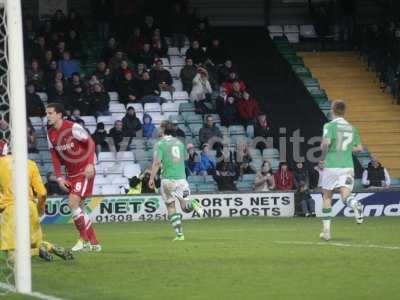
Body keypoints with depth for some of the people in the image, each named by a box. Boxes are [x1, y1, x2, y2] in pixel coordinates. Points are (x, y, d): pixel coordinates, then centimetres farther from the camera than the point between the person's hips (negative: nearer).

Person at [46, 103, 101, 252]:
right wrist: (59, 177, 2)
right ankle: (93, 243, 15)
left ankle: (85, 239, -7)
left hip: (85, 171, -8)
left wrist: (90, 164, -24)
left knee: (73, 202, -19)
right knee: (76, 206, 7)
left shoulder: (73, 128, -16)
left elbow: (91, 144, -14)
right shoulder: (50, 134, 5)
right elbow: (55, 156, 10)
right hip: (71, 174, 8)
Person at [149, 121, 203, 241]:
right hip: (181, 178, 4)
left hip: (168, 179, -4)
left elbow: (157, 162, -14)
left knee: (171, 207, 7)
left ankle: (179, 234, -1)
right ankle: (192, 204, -28)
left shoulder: (160, 144, -4)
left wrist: (151, 178, -8)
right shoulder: (179, 142, 12)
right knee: (184, 206, 8)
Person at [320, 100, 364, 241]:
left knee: (327, 197, 11)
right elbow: (359, 147, 15)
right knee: (345, 195, -6)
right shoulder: (351, 128, 12)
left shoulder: (330, 126, -5)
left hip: (332, 166, -3)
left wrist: (323, 155, -1)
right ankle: (355, 204, -43)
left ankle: (326, 230, 11)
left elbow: (326, 142, -20)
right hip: (348, 165, 3)